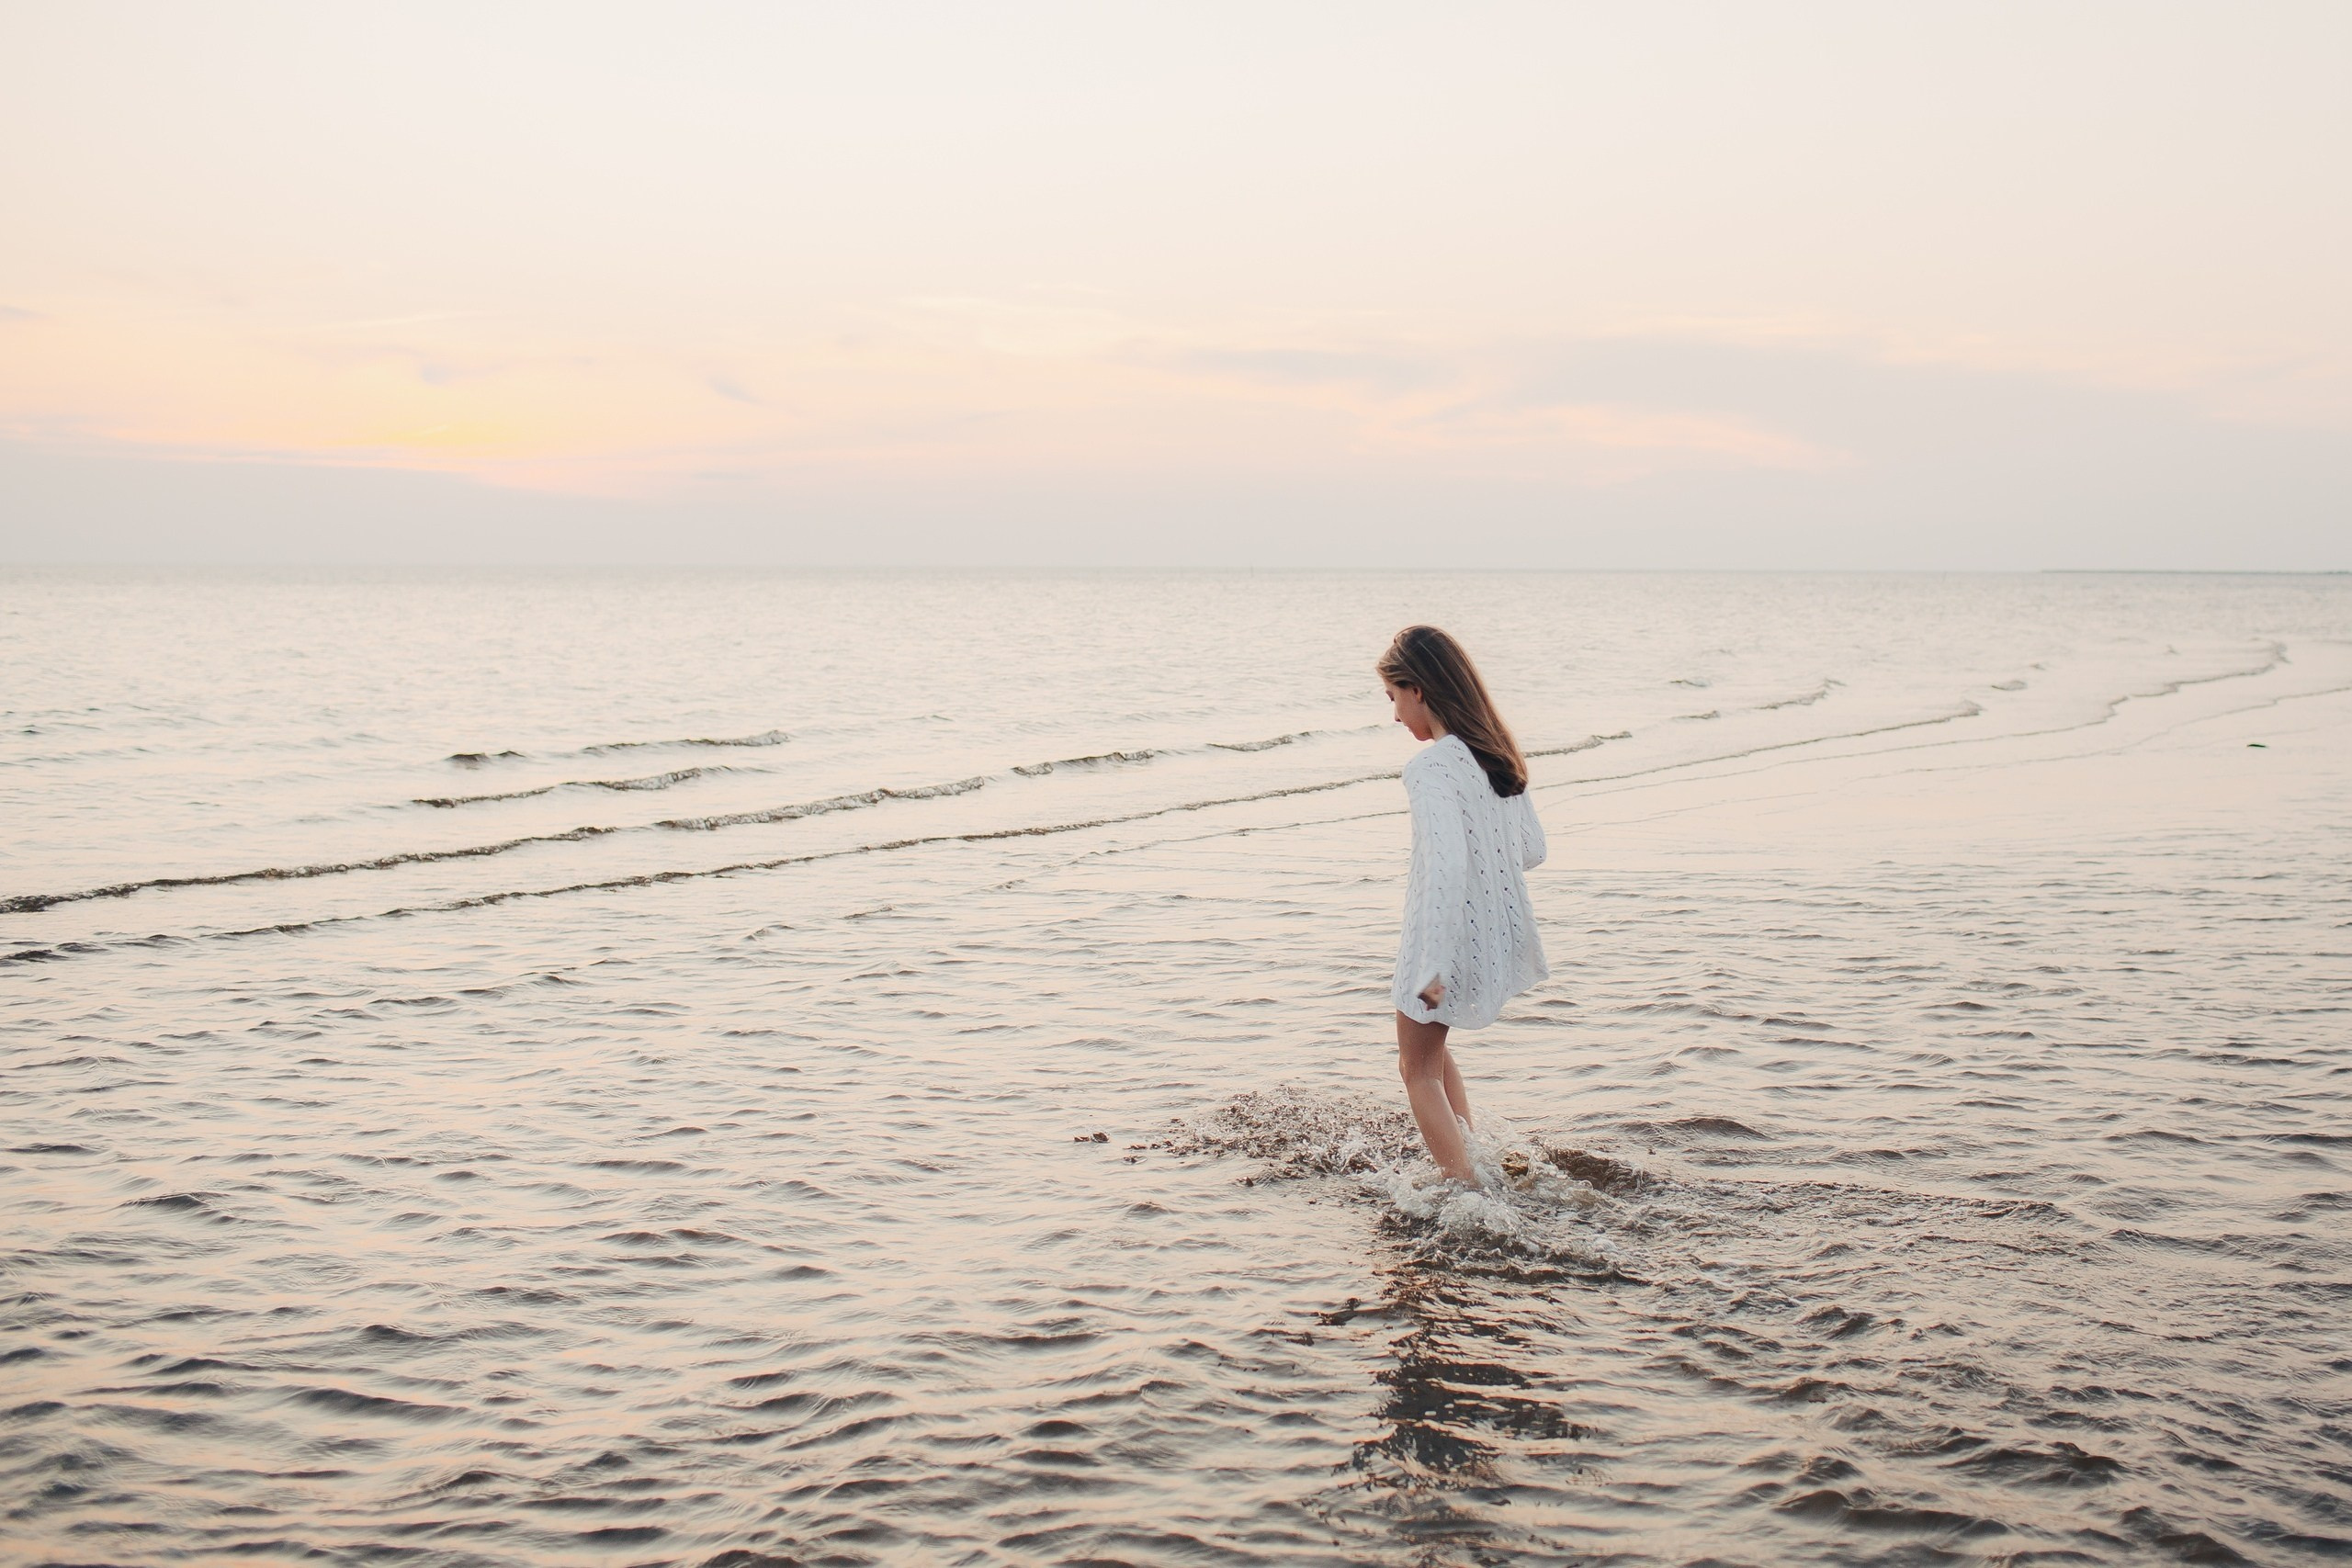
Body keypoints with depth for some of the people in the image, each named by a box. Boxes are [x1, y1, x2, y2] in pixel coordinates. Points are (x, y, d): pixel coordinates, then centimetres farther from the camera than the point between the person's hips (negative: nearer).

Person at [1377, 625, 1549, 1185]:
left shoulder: (1432, 766, -22)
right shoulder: (1497, 754, 3)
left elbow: (1446, 866, -30)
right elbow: (1532, 851, 9)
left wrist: (1433, 966, -27)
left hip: (1451, 938, -8)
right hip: (1499, 933, 8)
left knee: (1419, 1070, 12)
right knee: (1430, 1045, 28)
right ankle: (1469, 1165, 32)